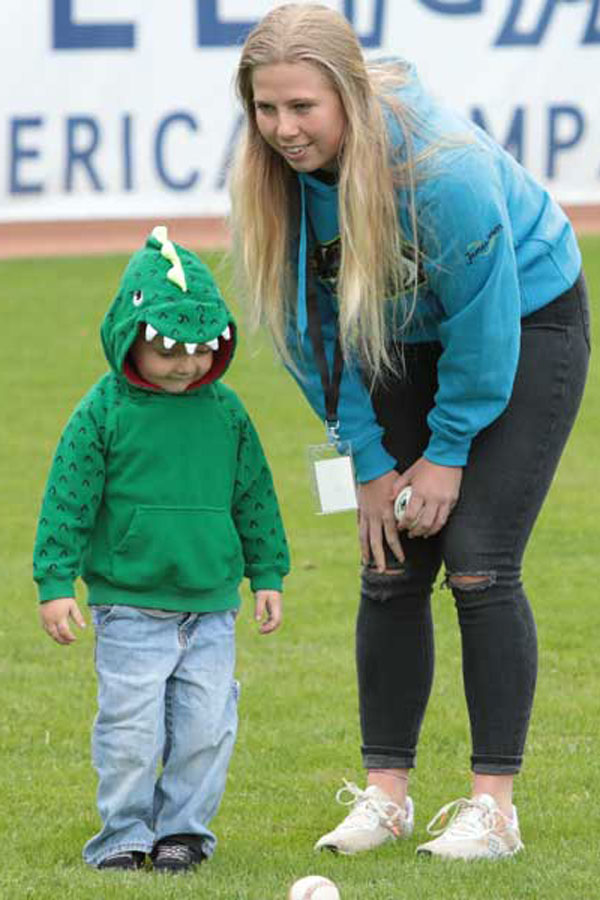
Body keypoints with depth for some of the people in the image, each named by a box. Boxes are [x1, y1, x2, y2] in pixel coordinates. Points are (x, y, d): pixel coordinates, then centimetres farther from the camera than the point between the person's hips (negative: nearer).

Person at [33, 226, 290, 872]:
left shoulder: (225, 412, 4)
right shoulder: (103, 412, -7)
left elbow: (254, 498, 14)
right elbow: (68, 499, -4)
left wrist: (267, 575, 13)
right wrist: (55, 582, -8)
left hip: (211, 607, 3)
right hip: (128, 607, -3)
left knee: (206, 723, 2)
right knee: (130, 727, -3)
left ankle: (183, 826, 18)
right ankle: (125, 832, 12)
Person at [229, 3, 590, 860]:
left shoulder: (444, 165, -35)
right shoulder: (276, 178, -17)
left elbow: (484, 318, -24)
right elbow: (321, 329, -4)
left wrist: (448, 451, -16)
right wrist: (370, 462, -5)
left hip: (525, 322, -6)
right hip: (410, 344, 6)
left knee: (478, 560, -15)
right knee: (391, 570, 0)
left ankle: (493, 804, -9)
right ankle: (385, 790, 10)